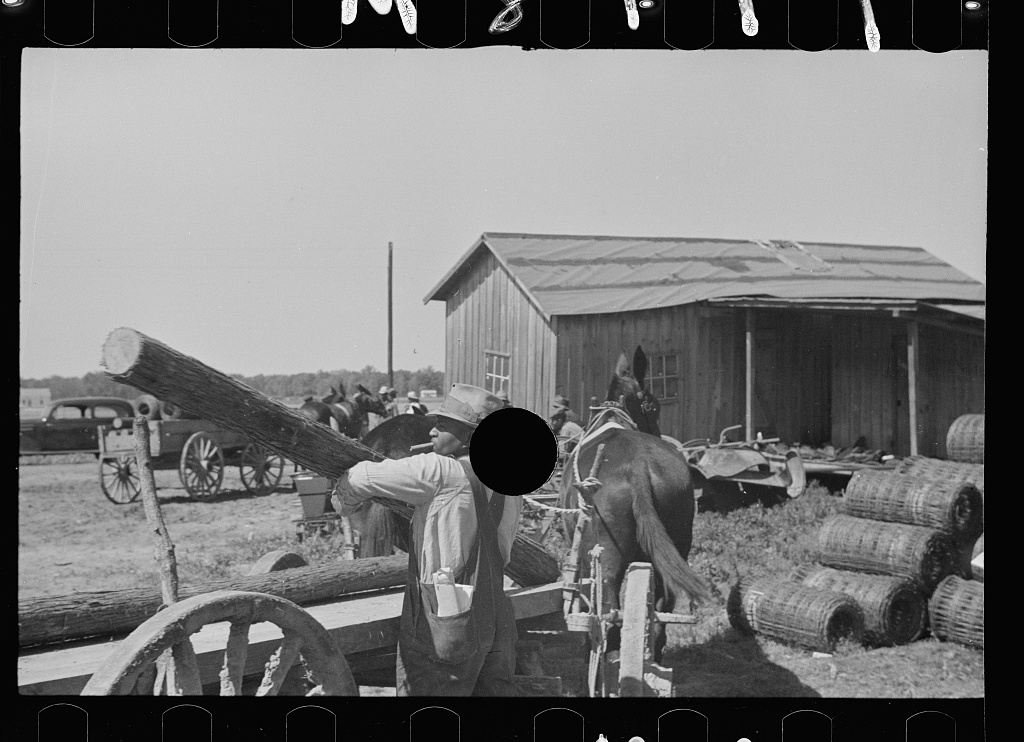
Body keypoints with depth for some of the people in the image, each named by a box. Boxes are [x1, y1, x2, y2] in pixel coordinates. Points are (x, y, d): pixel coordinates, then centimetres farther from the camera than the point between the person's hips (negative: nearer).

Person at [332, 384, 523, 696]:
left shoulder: (438, 472, -16)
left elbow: (360, 478, -9)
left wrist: (344, 502, 14)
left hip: (443, 622, -7)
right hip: (497, 618, 7)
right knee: (495, 689, 15)